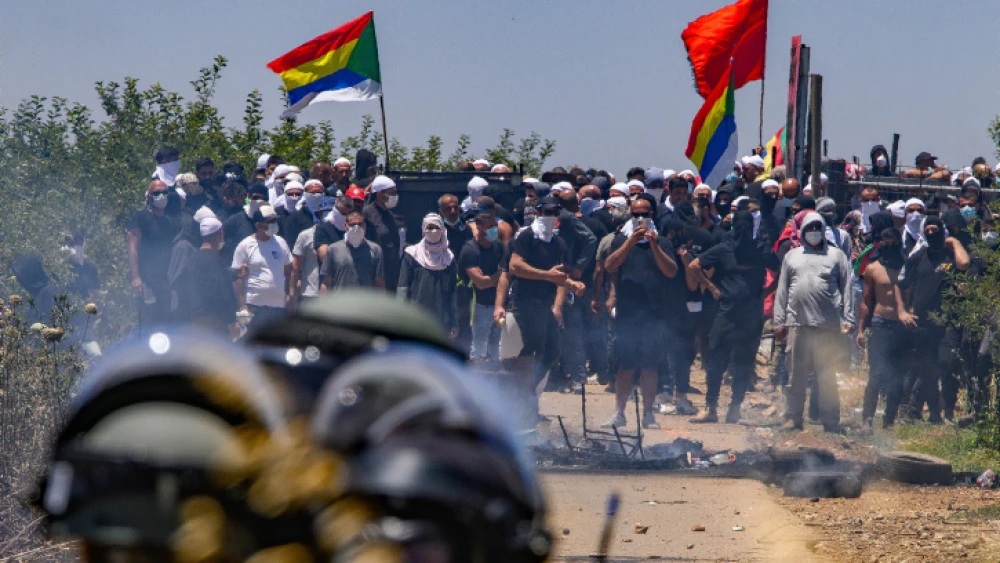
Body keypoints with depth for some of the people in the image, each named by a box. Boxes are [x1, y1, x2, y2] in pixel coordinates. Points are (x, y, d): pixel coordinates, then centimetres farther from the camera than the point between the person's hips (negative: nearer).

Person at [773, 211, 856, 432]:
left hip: (828, 325, -2)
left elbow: (847, 289, 7)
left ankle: (830, 421, 3)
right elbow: (782, 291, 15)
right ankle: (793, 418, 10)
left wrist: (848, 320, -2)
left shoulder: (836, 256, 11)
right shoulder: (792, 256, 17)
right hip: (797, 323, 2)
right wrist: (779, 321, 7)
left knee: (827, 376, 0)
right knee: (796, 375, 4)